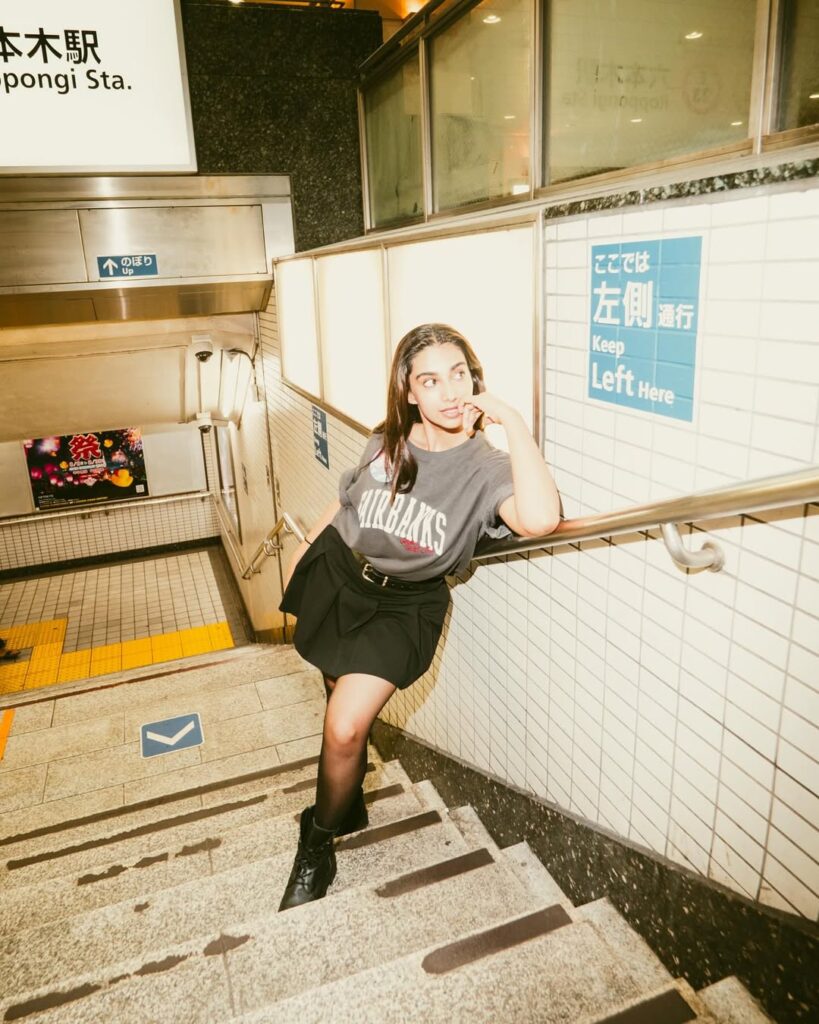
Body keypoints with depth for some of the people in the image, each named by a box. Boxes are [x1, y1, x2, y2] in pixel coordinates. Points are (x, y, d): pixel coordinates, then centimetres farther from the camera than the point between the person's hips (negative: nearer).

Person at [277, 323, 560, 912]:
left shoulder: (486, 470, -21)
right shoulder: (387, 442, -7)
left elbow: (541, 519, -43)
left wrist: (512, 421, -36)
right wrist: (307, 545, 19)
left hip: (403, 605, -4)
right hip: (336, 575, 4)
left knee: (345, 727, -13)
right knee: (344, 704, 19)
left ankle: (318, 844, 18)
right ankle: (349, 806, 49)